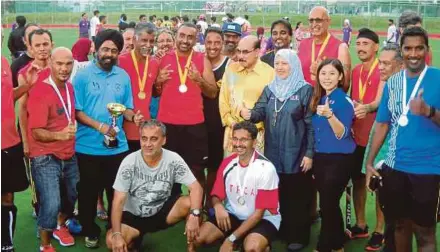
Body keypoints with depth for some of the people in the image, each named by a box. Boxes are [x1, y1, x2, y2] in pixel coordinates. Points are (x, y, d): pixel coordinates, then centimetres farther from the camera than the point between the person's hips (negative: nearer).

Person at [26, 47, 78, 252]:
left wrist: (72, 131, 6)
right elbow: (36, 132, -20)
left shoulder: (70, 88, 5)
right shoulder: (40, 91, -18)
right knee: (51, 204, -14)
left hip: (69, 155, 7)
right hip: (45, 158, -7)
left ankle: (60, 226, 46)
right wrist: (59, 135, -36)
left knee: (75, 196, 17)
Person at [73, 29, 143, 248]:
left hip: (117, 146, 3)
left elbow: (126, 108, 9)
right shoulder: (83, 76, -7)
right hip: (88, 146, -3)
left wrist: (133, 116, -14)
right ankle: (90, 231, 26)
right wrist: (100, 126, -21)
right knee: (89, 191, 9)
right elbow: (76, 111, -9)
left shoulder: (123, 76, 5)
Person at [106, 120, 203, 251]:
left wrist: (194, 215, -38)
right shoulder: (129, 162, -19)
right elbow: (118, 201, -18)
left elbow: (196, 188, -19)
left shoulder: (173, 160, -16)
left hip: (162, 211, 1)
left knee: (190, 203, -26)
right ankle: (135, 238, 9)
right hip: (134, 216, -1)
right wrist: (117, 234, -30)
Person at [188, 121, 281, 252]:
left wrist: (231, 239, -21)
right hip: (232, 215, 4)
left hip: (262, 219, -3)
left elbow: (259, 212, -16)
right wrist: (218, 205, -22)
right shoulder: (227, 163, -2)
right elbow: (217, 195, 5)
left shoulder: (266, 168, -19)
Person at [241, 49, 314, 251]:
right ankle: (281, 232, 26)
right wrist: (249, 114, -24)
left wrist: (309, 153, -11)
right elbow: (260, 112, 0)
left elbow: (311, 124, -7)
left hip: (296, 155, -4)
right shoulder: (269, 89, 11)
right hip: (274, 154, 4)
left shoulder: (305, 90, -4)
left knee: (297, 196, 3)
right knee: (278, 195, 12)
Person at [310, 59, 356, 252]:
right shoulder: (317, 99, 9)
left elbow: (342, 134, -19)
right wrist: (312, 157, 9)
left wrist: (329, 115, -35)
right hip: (319, 158, 7)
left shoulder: (344, 101, -11)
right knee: (330, 205, 14)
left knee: (327, 206, -4)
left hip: (338, 160, -7)